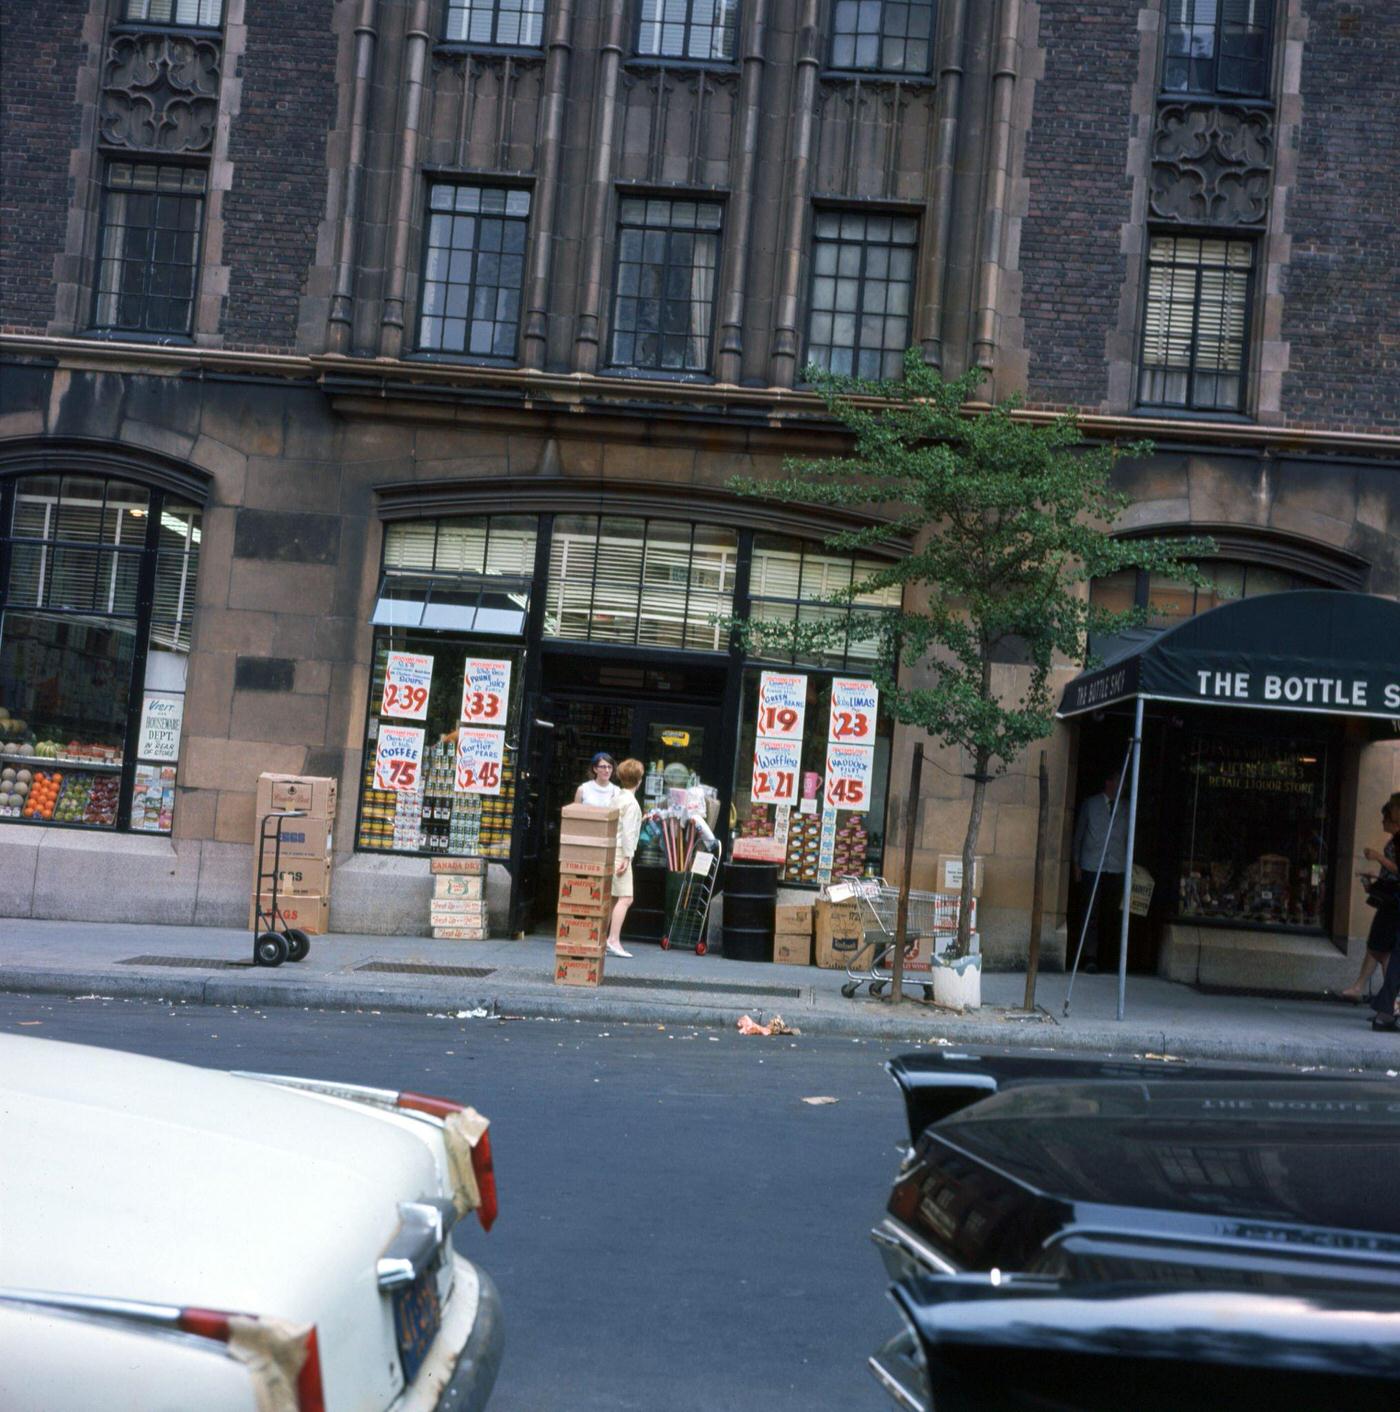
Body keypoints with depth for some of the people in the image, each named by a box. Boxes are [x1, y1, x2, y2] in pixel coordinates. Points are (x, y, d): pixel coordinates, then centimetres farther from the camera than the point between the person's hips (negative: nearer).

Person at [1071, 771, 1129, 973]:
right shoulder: (1090, 804, 7)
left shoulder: (1126, 808, 11)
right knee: (1090, 914, -5)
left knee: (1110, 916, 2)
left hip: (1116, 869, 2)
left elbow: (1129, 838, 14)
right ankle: (1090, 957, -4)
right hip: (1092, 867, -1)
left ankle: (1107, 959, 9)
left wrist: (1128, 864, 8)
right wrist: (1076, 863, 5)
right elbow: (1078, 834, 10)